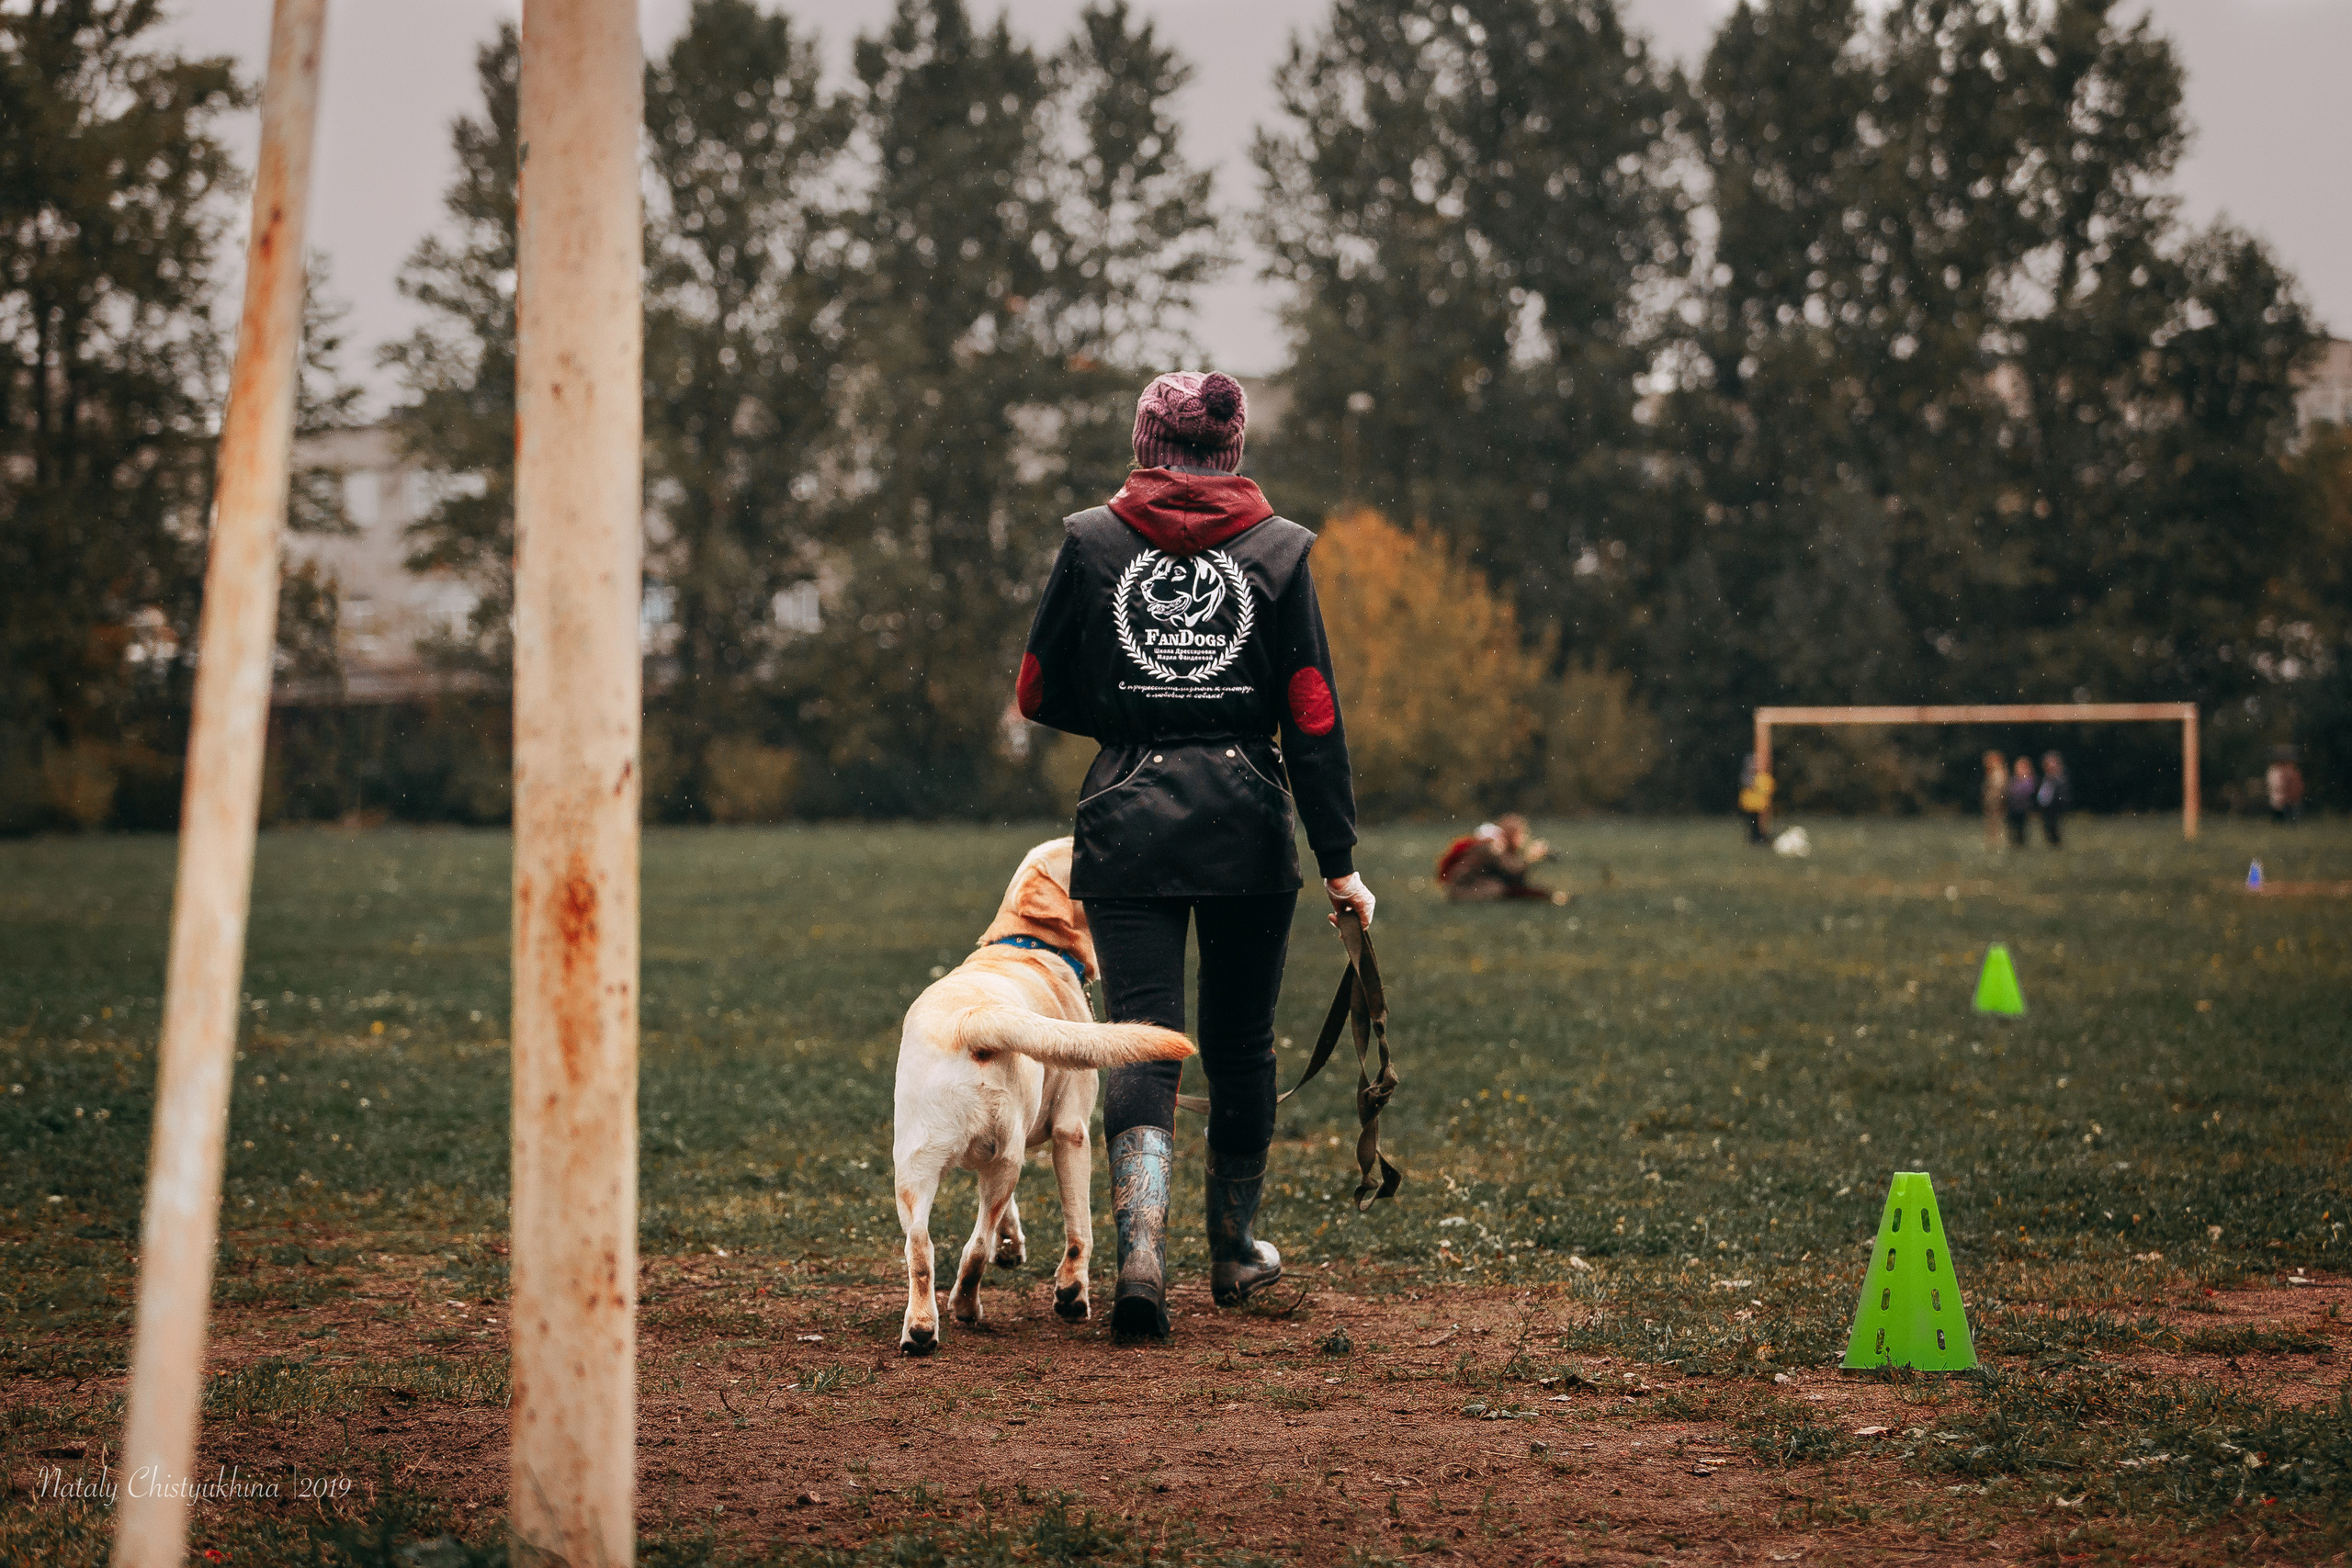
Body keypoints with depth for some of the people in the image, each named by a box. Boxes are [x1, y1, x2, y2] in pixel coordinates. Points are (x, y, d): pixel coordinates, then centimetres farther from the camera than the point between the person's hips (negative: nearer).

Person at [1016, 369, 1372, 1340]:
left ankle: (1142, 1250, -22)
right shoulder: (1279, 549, 1)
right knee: (1241, 1042, 16)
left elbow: (1038, 695, 6)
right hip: (1248, 826, 1)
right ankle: (1234, 1250, 30)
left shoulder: (1091, 542, 1)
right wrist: (1339, 860, -1)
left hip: (1127, 824, -1)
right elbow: (1314, 716, -3)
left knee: (1142, 1040, -3)